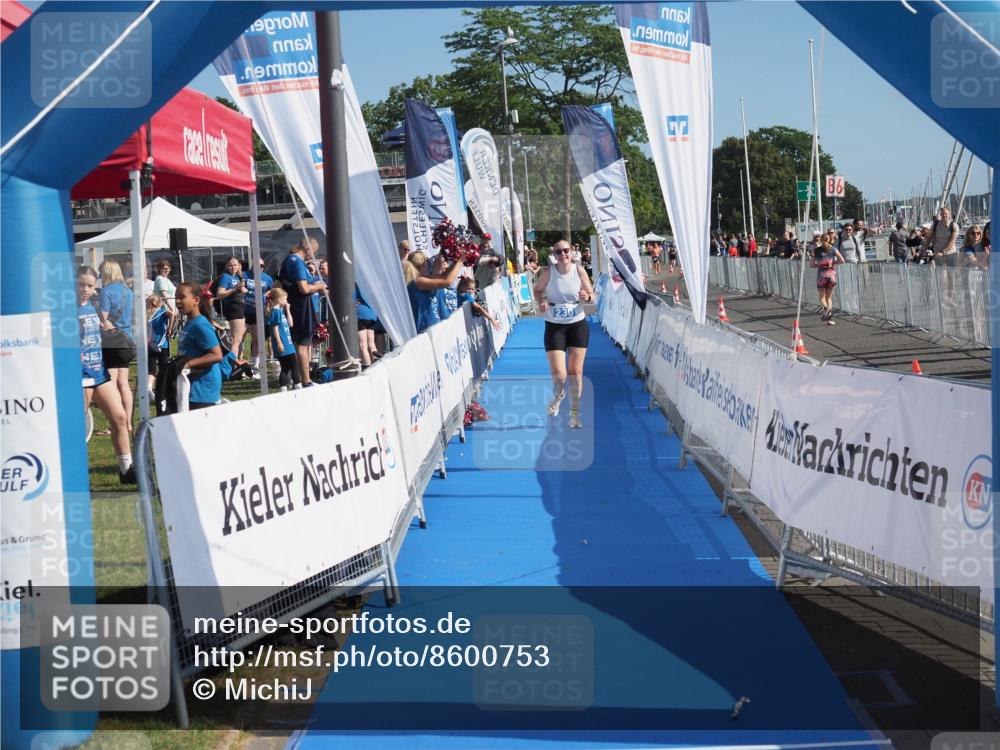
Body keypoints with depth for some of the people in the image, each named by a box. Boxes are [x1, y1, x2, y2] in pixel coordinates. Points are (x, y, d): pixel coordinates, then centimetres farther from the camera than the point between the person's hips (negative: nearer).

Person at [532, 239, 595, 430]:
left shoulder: (579, 271, -6)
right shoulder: (548, 272, -9)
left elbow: (592, 295, 3)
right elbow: (537, 289, 7)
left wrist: (587, 297, -20)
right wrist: (541, 302, -13)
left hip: (578, 325, 1)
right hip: (554, 327, -1)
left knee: (575, 372, 1)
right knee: (558, 374, -9)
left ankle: (575, 413, 17)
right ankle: (558, 395, 28)